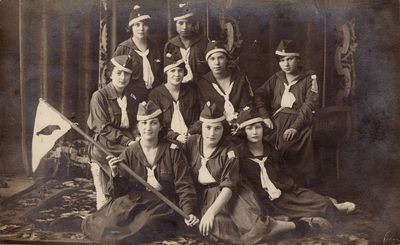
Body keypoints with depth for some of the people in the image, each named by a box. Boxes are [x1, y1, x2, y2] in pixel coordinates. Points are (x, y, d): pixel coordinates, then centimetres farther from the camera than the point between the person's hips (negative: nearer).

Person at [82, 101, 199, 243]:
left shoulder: (172, 151, 0)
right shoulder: (129, 154, 3)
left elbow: (184, 186, -1)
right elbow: (119, 193, 0)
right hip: (133, 200, 1)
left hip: (162, 203, -1)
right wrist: (115, 174, -21)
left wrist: (189, 212, -16)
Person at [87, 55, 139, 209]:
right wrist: (128, 141, -19)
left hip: (128, 146, 5)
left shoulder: (131, 97, 15)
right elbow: (103, 128, -11)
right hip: (104, 147, -5)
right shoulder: (99, 96, -4)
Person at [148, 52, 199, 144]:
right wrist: (175, 136, -15)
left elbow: (197, 120, 15)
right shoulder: (155, 94, 2)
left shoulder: (190, 93, 14)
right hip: (167, 141, -3)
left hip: (191, 139, 4)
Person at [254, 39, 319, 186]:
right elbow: (259, 95, 13)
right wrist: (265, 116, -6)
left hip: (298, 121, -3)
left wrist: (295, 127, -16)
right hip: (276, 121, 4)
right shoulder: (276, 78, 22)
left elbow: (310, 104, -3)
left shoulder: (309, 78, 9)